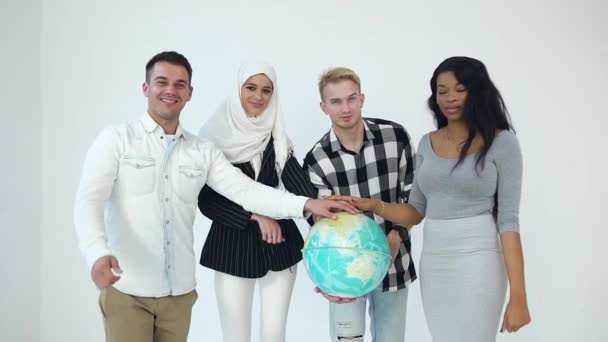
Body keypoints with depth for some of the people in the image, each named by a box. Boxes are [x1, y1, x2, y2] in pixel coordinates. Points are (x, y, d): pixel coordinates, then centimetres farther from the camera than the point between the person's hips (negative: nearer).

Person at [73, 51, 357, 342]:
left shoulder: (203, 152, 8)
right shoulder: (116, 139, -4)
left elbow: (245, 190, 0)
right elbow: (89, 200, -15)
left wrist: (307, 204, -14)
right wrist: (98, 253, -34)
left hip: (179, 290, 4)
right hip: (126, 289, -4)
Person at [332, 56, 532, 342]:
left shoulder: (501, 142, -5)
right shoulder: (427, 143, 10)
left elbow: (508, 220, -8)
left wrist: (518, 296, -11)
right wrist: (374, 206, -5)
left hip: (476, 263, -5)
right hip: (432, 263, 5)